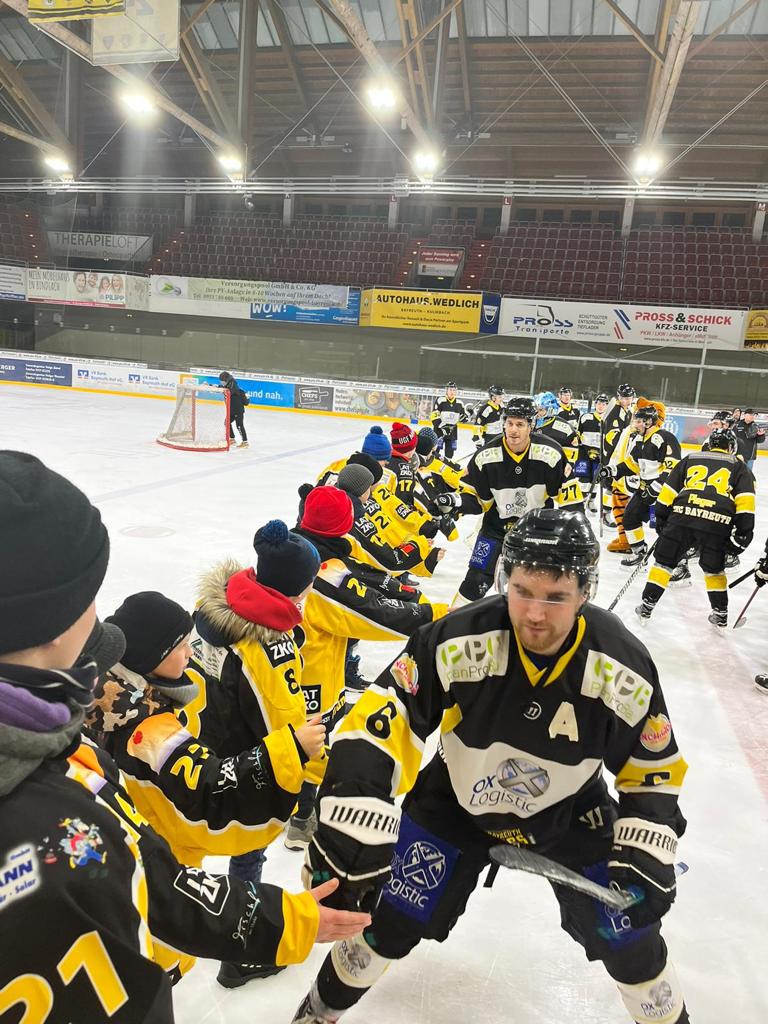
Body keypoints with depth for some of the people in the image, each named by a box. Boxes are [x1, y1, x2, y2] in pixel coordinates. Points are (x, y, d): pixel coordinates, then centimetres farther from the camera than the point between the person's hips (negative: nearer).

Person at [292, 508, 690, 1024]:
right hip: (455, 803, -1)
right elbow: (379, 722, -31)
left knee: (631, 941, 6)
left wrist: (648, 854, -14)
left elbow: (653, 767, -7)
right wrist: (353, 825, -39)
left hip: (569, 814, 1)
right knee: (389, 923, 4)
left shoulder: (624, 667, -23)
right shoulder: (459, 640, -32)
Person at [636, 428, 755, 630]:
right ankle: (720, 615, 25)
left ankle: (647, 606, 12)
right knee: (714, 568, 21)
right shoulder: (738, 466, 23)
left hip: (682, 515, 0)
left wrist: (661, 517, 24)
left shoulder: (690, 459, 27)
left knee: (664, 561, 13)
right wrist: (744, 530, 5)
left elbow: (669, 489, 20)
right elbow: (745, 498, 8)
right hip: (717, 522, 0)